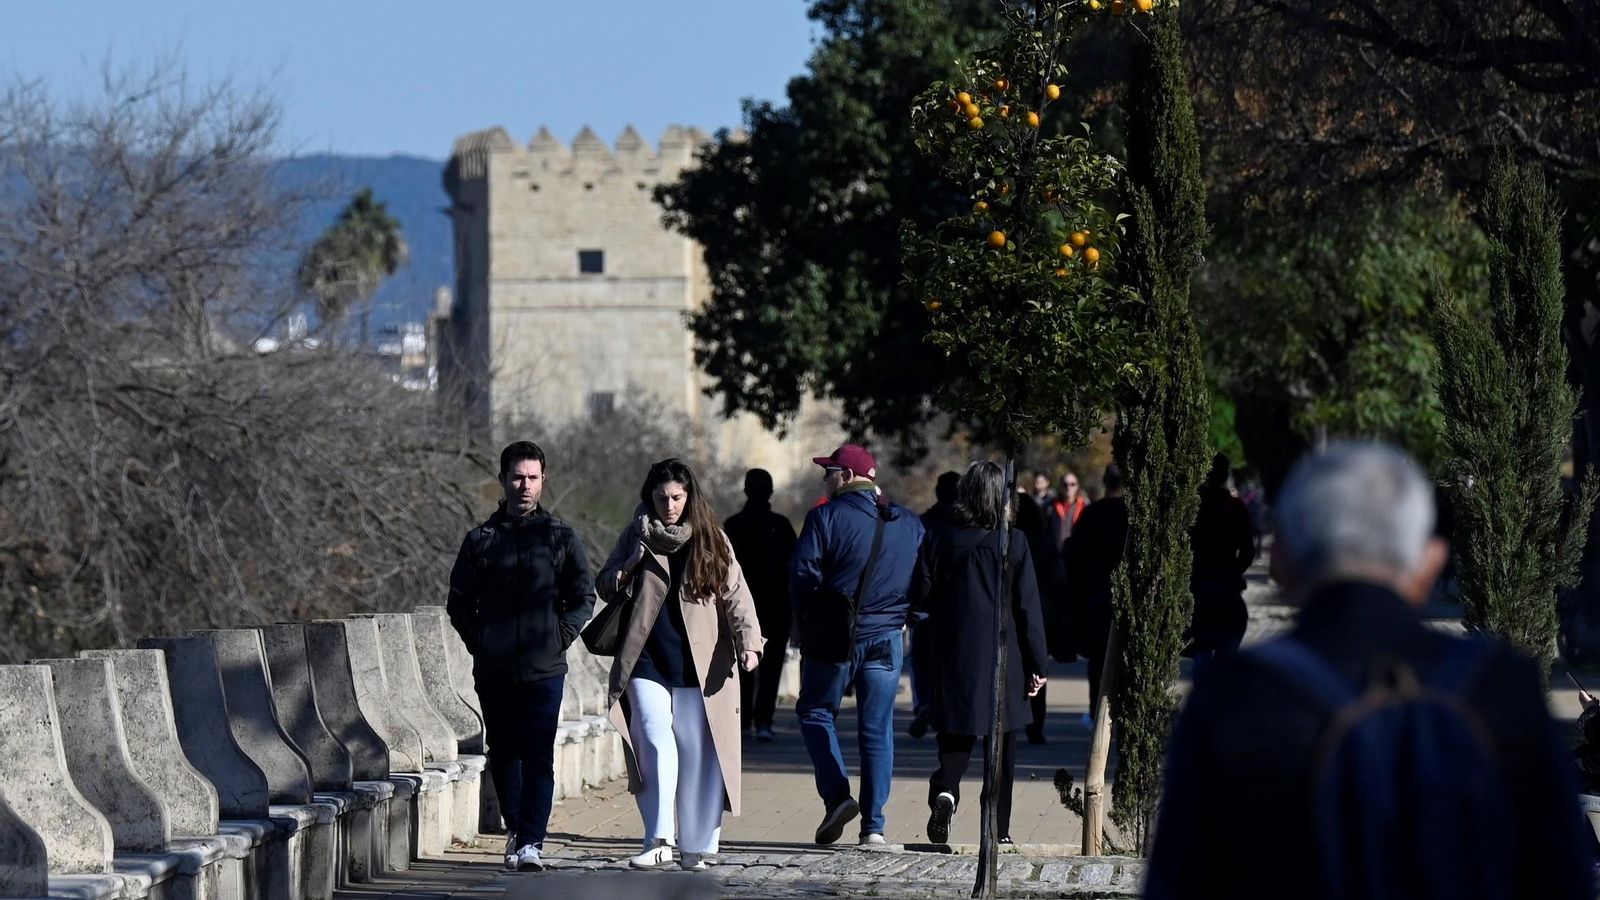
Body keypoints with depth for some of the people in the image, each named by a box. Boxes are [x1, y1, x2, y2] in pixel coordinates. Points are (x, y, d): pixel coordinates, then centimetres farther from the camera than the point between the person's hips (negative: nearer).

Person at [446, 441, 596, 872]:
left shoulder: (561, 537, 5)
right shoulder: (481, 540, 7)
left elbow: (583, 597, 9)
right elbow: (459, 601, 13)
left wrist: (559, 638, -2)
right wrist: (477, 642, 2)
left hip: (544, 670, -2)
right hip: (494, 670, 2)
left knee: (538, 755, -9)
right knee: (503, 753, 9)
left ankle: (531, 842, -11)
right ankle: (516, 828, 26)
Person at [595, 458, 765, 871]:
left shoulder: (711, 541, 7)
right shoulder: (637, 537, 10)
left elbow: (736, 595, 3)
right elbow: (606, 589, 13)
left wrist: (748, 643, -12)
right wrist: (629, 566, -7)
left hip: (699, 667, 0)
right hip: (647, 664, 0)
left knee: (701, 757, 1)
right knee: (656, 745, -16)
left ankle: (697, 848, 9)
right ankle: (658, 842, -18)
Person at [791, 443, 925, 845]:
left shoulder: (826, 517, -9)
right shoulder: (910, 524, 7)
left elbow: (802, 574, -12)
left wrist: (808, 618, 2)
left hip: (833, 637, -4)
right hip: (887, 639, 4)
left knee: (815, 711, 14)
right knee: (877, 728, 8)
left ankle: (837, 795, -4)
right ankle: (873, 824, 5)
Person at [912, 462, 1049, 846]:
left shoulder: (940, 543, -1)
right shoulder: (1014, 544, -6)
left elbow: (920, 599, 1)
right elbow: (1028, 609, -5)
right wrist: (1037, 665, 0)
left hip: (953, 659, 1)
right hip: (1003, 660, -1)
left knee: (956, 738, 9)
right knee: (1001, 752, 8)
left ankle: (945, 790, -21)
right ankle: (998, 832, 8)